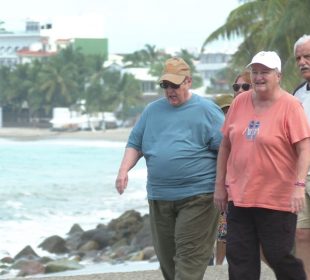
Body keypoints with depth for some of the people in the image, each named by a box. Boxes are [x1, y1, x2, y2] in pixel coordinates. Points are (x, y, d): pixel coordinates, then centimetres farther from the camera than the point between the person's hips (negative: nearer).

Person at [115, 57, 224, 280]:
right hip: (159, 197, 6)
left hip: (197, 196, -6)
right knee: (166, 255, 8)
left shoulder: (206, 110, -2)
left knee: (190, 255, -12)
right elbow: (135, 144, 19)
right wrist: (124, 170, 1)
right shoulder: (153, 110, 14)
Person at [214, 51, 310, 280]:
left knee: (279, 257, -1)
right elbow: (225, 145, 14)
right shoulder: (240, 103, 7)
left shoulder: (290, 106, -9)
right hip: (239, 198, 5)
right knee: (240, 260, 5)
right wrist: (220, 185, 13)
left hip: (277, 200, -5)